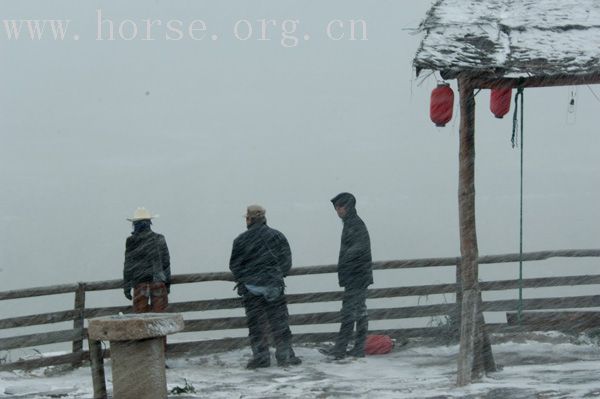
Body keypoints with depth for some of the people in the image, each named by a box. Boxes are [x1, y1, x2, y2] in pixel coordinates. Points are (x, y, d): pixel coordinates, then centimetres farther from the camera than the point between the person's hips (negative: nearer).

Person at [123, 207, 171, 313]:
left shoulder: (131, 242, -2)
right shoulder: (159, 239, 4)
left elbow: (128, 266, 0)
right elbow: (166, 263, 7)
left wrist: (126, 286, 5)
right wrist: (168, 283, 16)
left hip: (140, 282, -1)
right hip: (158, 281, 1)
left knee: (140, 313, 2)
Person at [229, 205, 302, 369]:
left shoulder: (241, 240, -4)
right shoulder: (277, 236, 2)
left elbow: (234, 265, 3)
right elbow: (286, 261, 7)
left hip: (251, 288, -1)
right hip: (274, 286, 1)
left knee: (256, 324, 5)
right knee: (279, 323, 6)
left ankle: (260, 356, 2)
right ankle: (285, 355, 5)